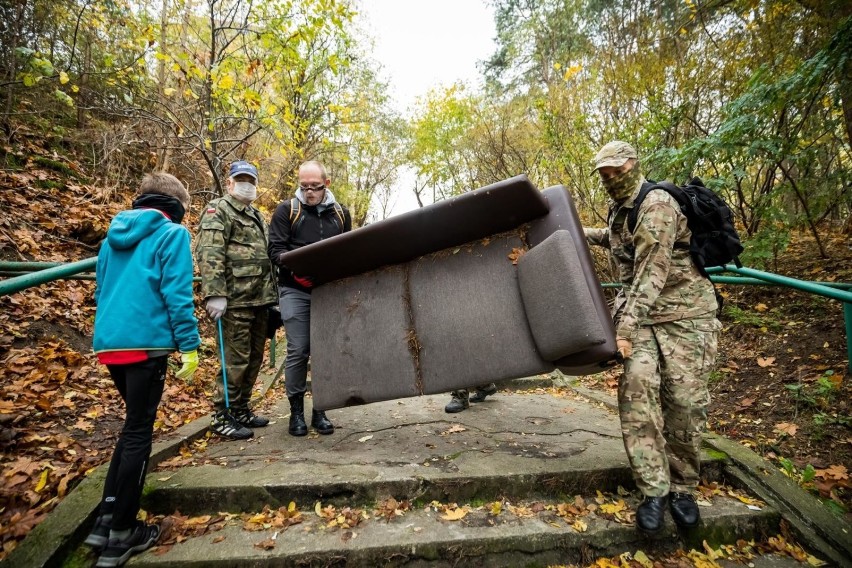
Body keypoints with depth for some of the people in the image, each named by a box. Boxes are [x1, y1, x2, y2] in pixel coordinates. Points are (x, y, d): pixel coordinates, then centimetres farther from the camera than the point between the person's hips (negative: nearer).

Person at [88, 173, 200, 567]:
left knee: (134, 426, 21)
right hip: (145, 343, -7)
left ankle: (106, 521, 24)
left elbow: (102, 291, 21)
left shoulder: (113, 235, 17)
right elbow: (177, 294, -14)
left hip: (109, 343, 8)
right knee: (138, 433, 3)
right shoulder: (172, 234, -5)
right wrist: (189, 346, -10)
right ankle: (120, 536, 14)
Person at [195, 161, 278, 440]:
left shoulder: (258, 217, 23)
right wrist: (215, 293, -24)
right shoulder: (218, 210, -2)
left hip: (260, 299, 8)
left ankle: (241, 410, 26)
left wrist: (272, 294, 19)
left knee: (254, 358, 13)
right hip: (236, 300, -8)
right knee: (235, 360, -4)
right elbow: (208, 254, -15)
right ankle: (222, 416, 10)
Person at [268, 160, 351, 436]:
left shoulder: (341, 213, 13)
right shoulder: (287, 209, 4)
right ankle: (296, 411, 14)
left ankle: (320, 411, 18)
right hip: (296, 290, -2)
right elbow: (276, 248, -2)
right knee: (298, 351, -2)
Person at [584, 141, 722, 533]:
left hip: (684, 314, -6)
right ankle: (654, 490, -8)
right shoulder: (619, 211, 13)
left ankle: (682, 488, 16)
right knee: (637, 386, -16)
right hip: (640, 312, 6)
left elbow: (652, 270, -23)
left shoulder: (657, 204, -14)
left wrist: (626, 325, -29)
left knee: (684, 400, -5)